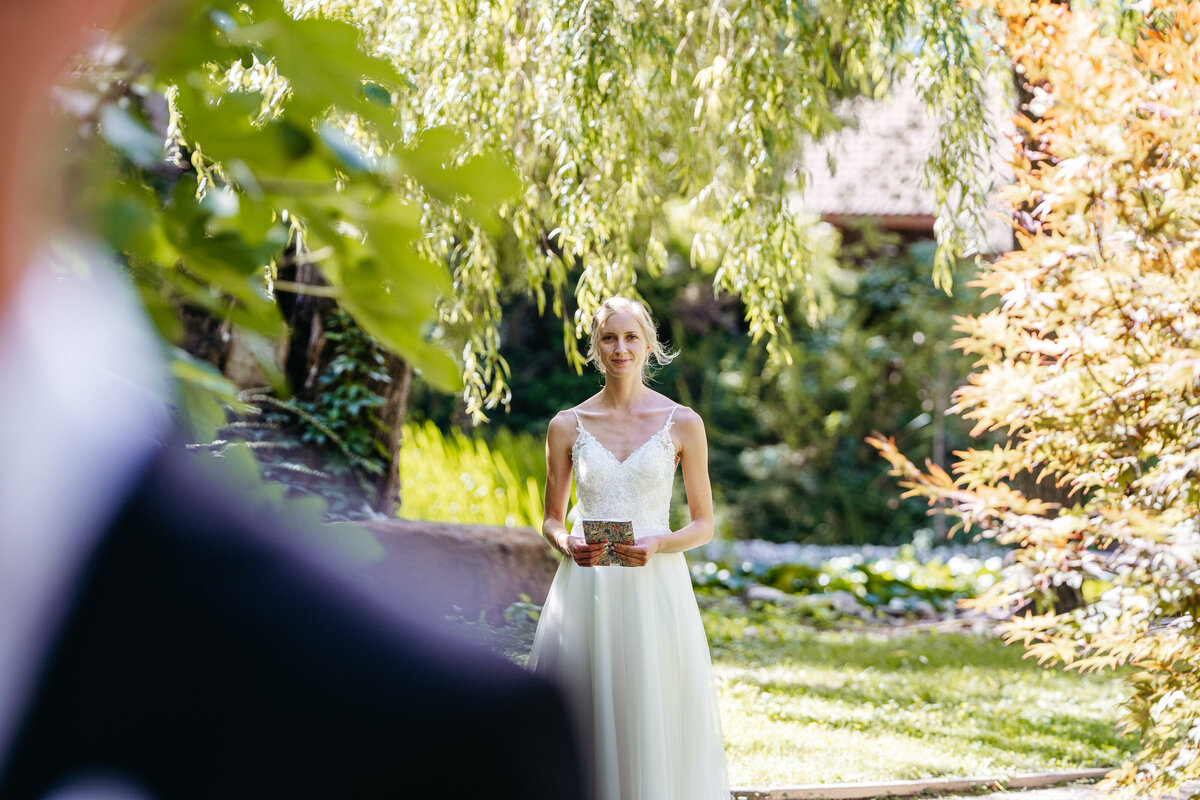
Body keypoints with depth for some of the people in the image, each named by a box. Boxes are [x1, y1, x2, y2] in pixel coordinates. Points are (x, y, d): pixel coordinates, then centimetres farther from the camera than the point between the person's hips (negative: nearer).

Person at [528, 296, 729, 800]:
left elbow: (704, 524, 6)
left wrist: (658, 544, -13)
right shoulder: (567, 426, 6)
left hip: (655, 586, -1)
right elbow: (552, 519, 12)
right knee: (584, 721, -1)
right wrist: (568, 545, -10)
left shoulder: (682, 424, 3)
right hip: (587, 591, 1)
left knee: (655, 727, -2)